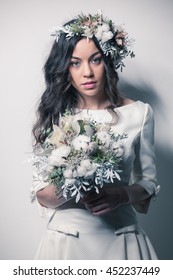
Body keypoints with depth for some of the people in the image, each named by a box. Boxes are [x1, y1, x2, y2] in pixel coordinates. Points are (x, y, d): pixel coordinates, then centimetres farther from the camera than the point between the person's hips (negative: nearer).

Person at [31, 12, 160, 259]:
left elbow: (149, 183, 2)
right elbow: (40, 195, -4)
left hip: (121, 237, 0)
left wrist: (122, 195, -17)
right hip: (66, 237, 0)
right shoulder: (54, 115, -4)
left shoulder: (139, 113, -5)